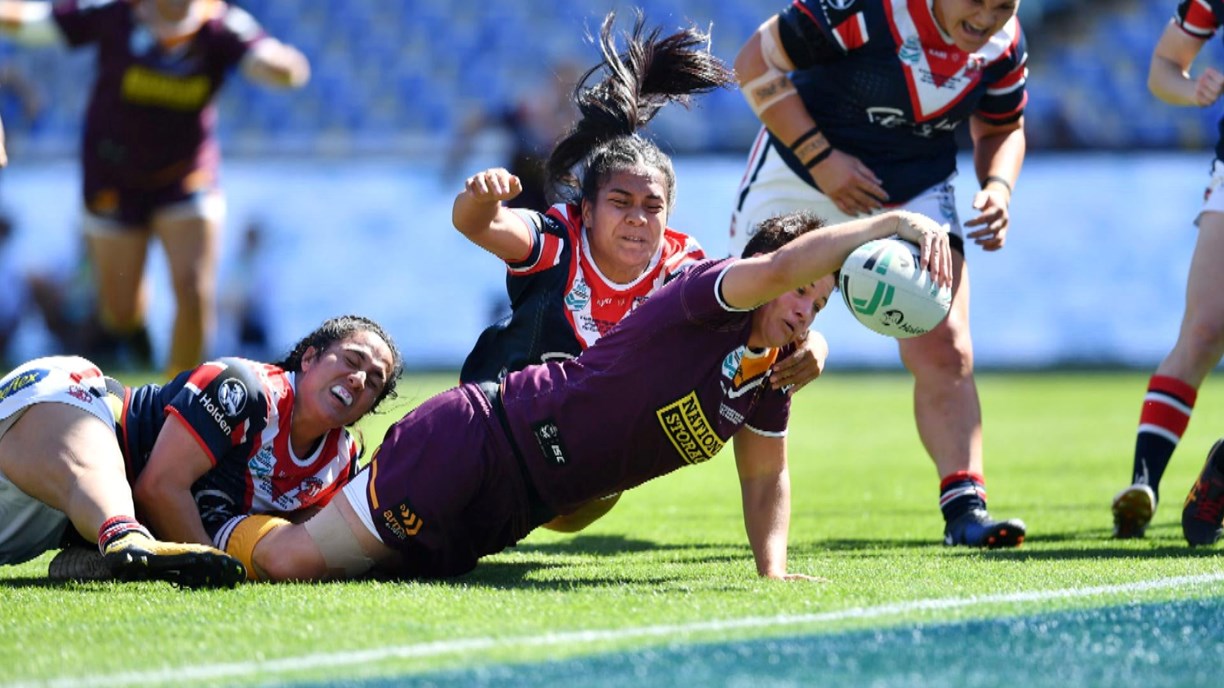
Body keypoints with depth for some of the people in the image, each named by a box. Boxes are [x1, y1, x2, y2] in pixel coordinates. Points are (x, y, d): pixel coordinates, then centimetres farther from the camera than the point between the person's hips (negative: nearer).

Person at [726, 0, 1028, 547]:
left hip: (916, 191, 3)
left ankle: (964, 505, -13)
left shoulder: (1004, 45, -10)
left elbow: (1001, 130, 10)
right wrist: (820, 158, -23)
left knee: (945, 353, -12)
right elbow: (756, 66, -20)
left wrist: (997, 188, -12)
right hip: (800, 171, -3)